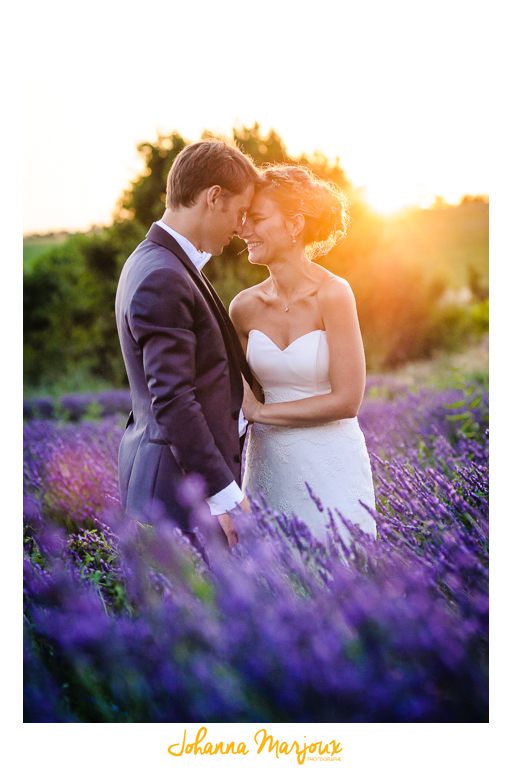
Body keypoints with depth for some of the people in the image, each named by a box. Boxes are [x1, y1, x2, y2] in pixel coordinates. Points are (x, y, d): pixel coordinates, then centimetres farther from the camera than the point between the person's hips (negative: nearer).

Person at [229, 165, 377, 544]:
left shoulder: (333, 293, -13)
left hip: (330, 466, -4)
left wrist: (259, 412, -11)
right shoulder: (244, 306, 0)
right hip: (268, 463, 4)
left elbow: (346, 401, -16)